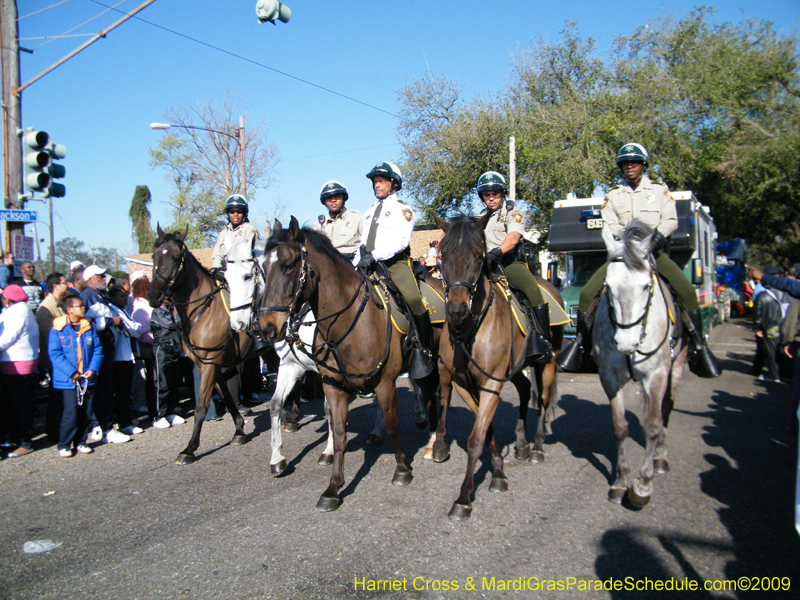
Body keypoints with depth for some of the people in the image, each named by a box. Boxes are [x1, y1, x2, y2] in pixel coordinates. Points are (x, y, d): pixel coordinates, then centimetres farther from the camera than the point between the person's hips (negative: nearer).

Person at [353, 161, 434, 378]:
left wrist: (374, 255, -23)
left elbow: (400, 240, -11)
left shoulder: (402, 209, 6)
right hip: (370, 265, 7)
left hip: (395, 262, -6)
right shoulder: (370, 212, 27)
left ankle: (423, 351, -17)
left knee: (413, 299, -29)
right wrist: (354, 266, 8)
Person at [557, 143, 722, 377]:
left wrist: (656, 238, -18)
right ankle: (580, 340, -5)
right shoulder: (613, 195, 13)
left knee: (686, 290, -23)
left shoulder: (660, 190, 10)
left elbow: (671, 221, 1)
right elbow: (609, 225, 2)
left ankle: (698, 345, -11)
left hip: (653, 251, -1)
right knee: (588, 292, -17)